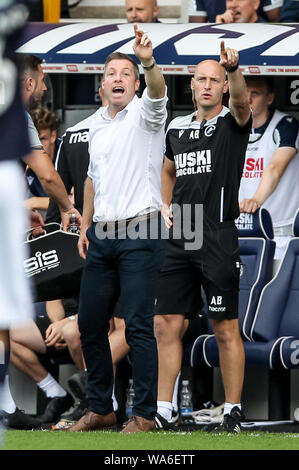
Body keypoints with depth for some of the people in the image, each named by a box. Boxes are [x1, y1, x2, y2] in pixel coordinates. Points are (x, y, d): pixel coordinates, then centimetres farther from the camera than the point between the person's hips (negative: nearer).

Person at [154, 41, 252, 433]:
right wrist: (166, 206, 13)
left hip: (218, 239, -6)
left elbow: (241, 102, -26)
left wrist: (234, 69, -46)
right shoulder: (177, 128, 14)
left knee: (226, 329, -1)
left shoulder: (232, 123, -2)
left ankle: (233, 412, 7)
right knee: (166, 325, 5)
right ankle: (162, 411, 12)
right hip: (178, 240, 6)